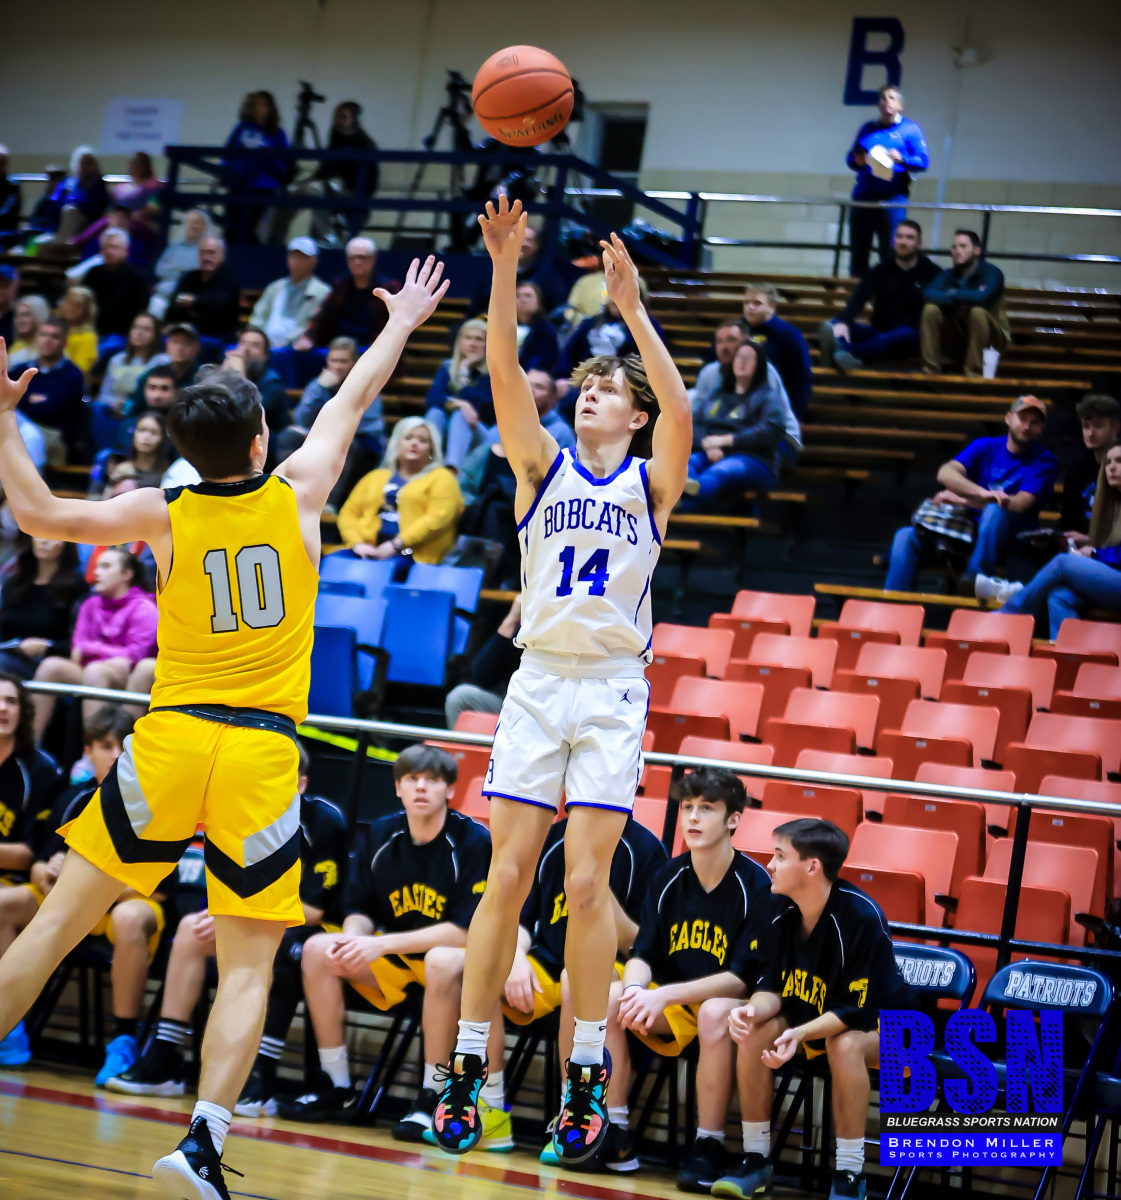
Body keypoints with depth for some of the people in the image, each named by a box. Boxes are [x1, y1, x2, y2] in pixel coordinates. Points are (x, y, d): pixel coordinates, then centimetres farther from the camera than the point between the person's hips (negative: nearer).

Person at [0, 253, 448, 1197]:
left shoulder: (161, 515, 1)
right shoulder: (297, 496, 3)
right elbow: (354, 400, 18)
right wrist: (401, 325, 33)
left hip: (168, 739, 0)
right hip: (263, 755, 0)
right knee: (249, 963, 1)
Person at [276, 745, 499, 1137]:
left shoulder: (473, 842, -16)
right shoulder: (382, 835, 0)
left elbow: (467, 930, -22)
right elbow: (361, 909, 7)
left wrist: (383, 944, -26)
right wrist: (353, 937, -19)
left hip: (456, 955, -6)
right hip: (397, 959, 6)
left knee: (441, 960, -39)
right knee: (318, 949, -12)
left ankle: (431, 1098, -28)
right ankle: (336, 1087, -6)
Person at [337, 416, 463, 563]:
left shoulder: (442, 478, 14)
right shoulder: (374, 477, 27)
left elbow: (438, 518, -2)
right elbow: (349, 513, 18)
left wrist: (396, 545, -13)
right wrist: (357, 544, -4)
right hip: (367, 552, 4)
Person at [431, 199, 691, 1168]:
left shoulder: (651, 482, 6)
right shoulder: (543, 467, 10)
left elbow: (680, 412, -14)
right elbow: (506, 376, -4)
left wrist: (632, 308, -19)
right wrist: (505, 268, -15)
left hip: (613, 691, -2)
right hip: (538, 681, 2)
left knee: (587, 881, -6)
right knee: (506, 878, -3)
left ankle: (590, 1077, 2)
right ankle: (468, 1068, 2)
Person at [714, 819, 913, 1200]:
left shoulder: (862, 916, -28)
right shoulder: (778, 908, -11)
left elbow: (859, 1009, -27)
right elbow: (772, 987, -4)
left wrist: (802, 1033, -40)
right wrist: (755, 1009, -28)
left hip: (880, 1024, -6)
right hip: (811, 1012, 6)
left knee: (845, 1045, -37)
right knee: (754, 1030, -20)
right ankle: (756, 1161, -8)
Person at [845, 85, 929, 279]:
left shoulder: (910, 129, 6)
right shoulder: (867, 129, 19)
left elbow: (924, 161, -2)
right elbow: (851, 158, 21)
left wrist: (902, 159, -19)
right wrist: (857, 161, -2)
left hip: (893, 198, -4)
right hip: (863, 196, 4)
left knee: (890, 252, -7)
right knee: (858, 250, 2)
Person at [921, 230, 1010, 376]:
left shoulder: (992, 273, -12)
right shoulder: (949, 275, 0)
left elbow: (982, 298, -33)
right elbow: (928, 294, -19)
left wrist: (953, 294, -15)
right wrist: (961, 301, -29)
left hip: (991, 336, -4)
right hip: (958, 337, 4)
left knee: (978, 311, -34)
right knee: (931, 309, -18)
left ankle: (973, 371, -26)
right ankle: (931, 368, -18)